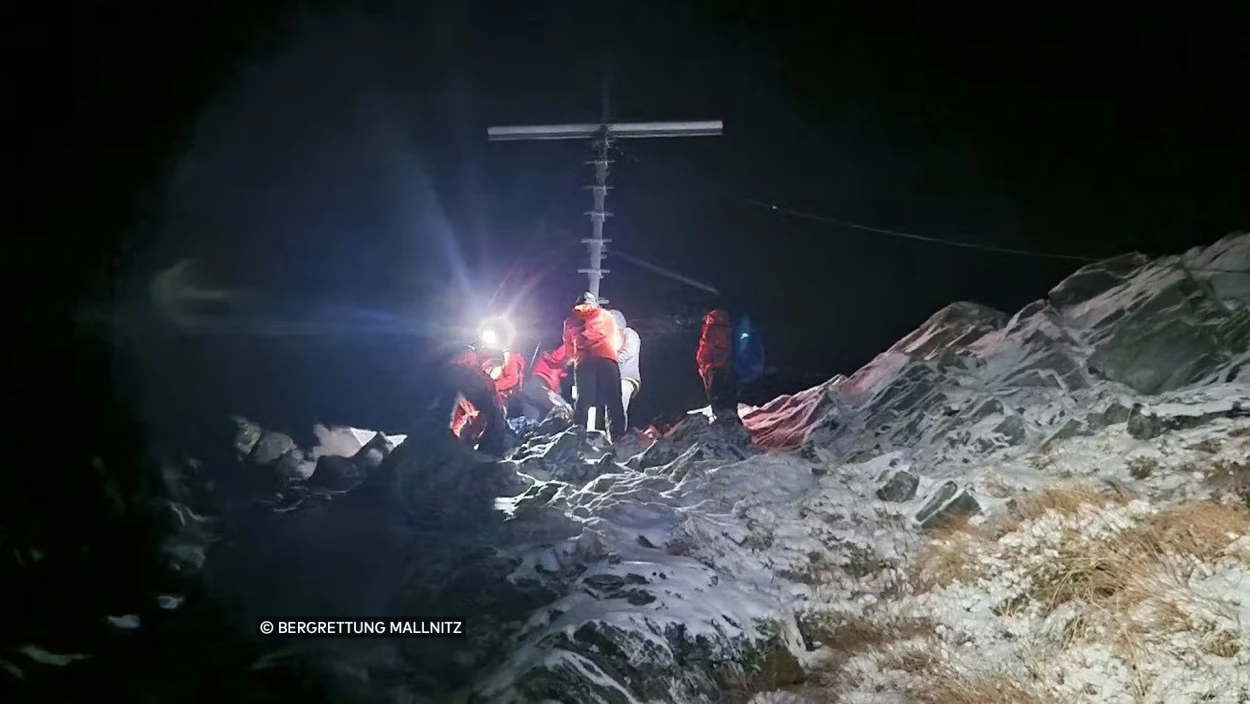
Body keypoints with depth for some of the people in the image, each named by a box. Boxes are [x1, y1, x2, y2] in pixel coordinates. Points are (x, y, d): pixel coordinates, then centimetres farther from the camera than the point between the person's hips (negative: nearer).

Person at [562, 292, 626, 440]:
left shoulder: (570, 320, 24)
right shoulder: (606, 315, 25)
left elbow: (568, 349, 24)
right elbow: (617, 341, 32)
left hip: (583, 361, 1)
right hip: (607, 359, 0)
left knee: (582, 402, 2)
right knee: (613, 402, -1)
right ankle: (616, 438, -11)